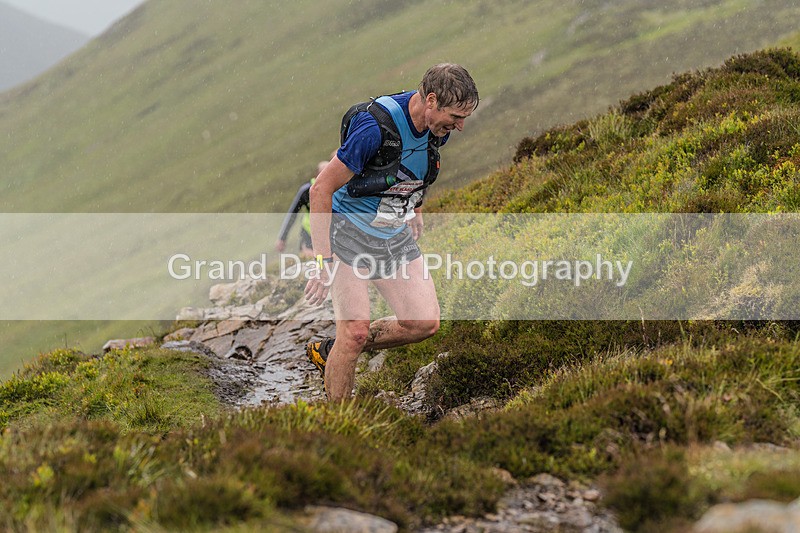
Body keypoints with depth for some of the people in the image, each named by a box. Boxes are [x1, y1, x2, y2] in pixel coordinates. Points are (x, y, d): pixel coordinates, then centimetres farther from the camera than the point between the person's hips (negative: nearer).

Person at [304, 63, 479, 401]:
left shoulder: (438, 128, -7)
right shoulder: (376, 127, -29)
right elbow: (321, 189, -24)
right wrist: (323, 262, -25)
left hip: (395, 235, 7)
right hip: (349, 230, -7)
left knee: (425, 323, -2)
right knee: (356, 331, -15)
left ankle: (329, 351, 16)